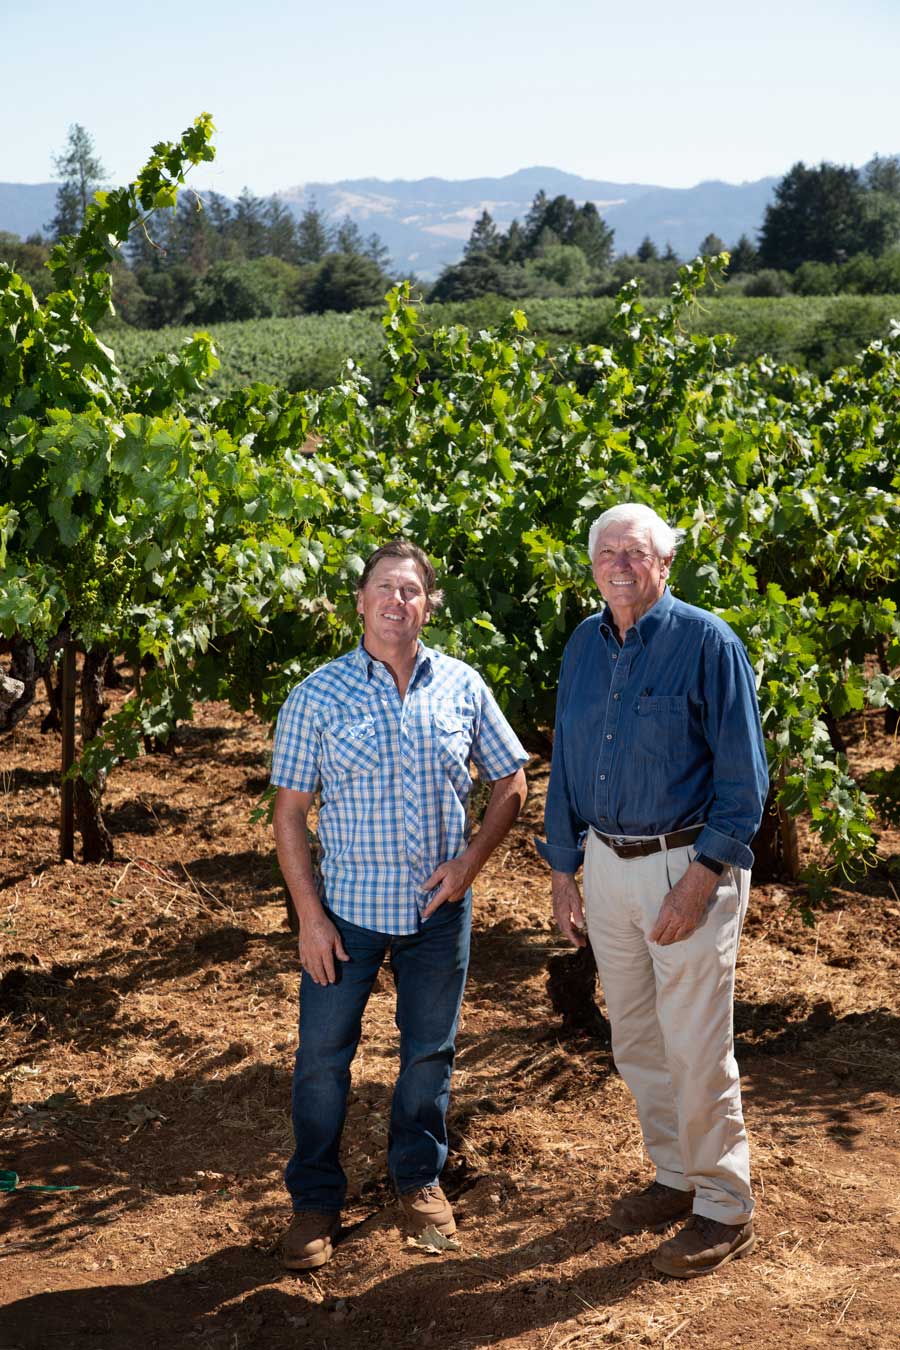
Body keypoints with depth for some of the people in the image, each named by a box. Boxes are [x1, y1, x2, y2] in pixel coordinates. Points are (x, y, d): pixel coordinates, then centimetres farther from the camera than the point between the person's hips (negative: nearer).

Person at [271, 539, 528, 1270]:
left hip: (439, 907, 2)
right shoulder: (319, 695, -8)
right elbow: (290, 812, -6)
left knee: (430, 1051, 15)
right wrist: (310, 915, -10)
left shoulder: (461, 686, -2)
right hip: (349, 907, -2)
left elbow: (511, 782, 6)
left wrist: (469, 862, -7)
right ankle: (316, 1199, 25)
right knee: (323, 1055, 6)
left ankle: (420, 1177, 37)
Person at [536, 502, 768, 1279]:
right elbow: (566, 767, 15)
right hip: (608, 866, 6)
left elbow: (743, 777, -12)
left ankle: (724, 1209, 14)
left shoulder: (707, 643, -11)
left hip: (688, 865, -6)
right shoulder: (584, 647, 8)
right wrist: (563, 871, 12)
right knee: (636, 1041, 14)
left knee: (695, 1048, -2)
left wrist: (699, 880, -18)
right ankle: (677, 1176, 32)